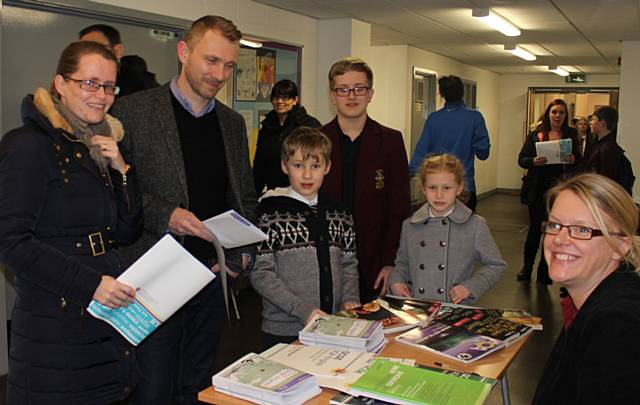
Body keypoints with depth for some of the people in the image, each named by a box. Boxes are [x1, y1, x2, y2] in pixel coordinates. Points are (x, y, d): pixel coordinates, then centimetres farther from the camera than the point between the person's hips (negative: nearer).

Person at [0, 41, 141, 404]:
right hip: (56, 324, -7)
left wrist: (121, 171, -3)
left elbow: (128, 233, 10)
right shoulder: (30, 146, -11)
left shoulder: (100, 148, 12)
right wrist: (88, 283, -24)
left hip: (110, 311, 8)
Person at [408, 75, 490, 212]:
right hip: (465, 185, -2)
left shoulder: (433, 118, -4)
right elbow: (483, 153, -7)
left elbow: (421, 150, -7)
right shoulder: (475, 118, -8)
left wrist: (411, 172, -5)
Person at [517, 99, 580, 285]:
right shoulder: (535, 135, 3)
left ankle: (544, 270, 19)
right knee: (535, 227, 3)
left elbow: (580, 163, 7)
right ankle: (527, 266, 20)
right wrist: (534, 161, -19)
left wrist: (573, 160, -15)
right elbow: (521, 159, 1)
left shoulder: (571, 135, 5)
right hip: (537, 189, -1)